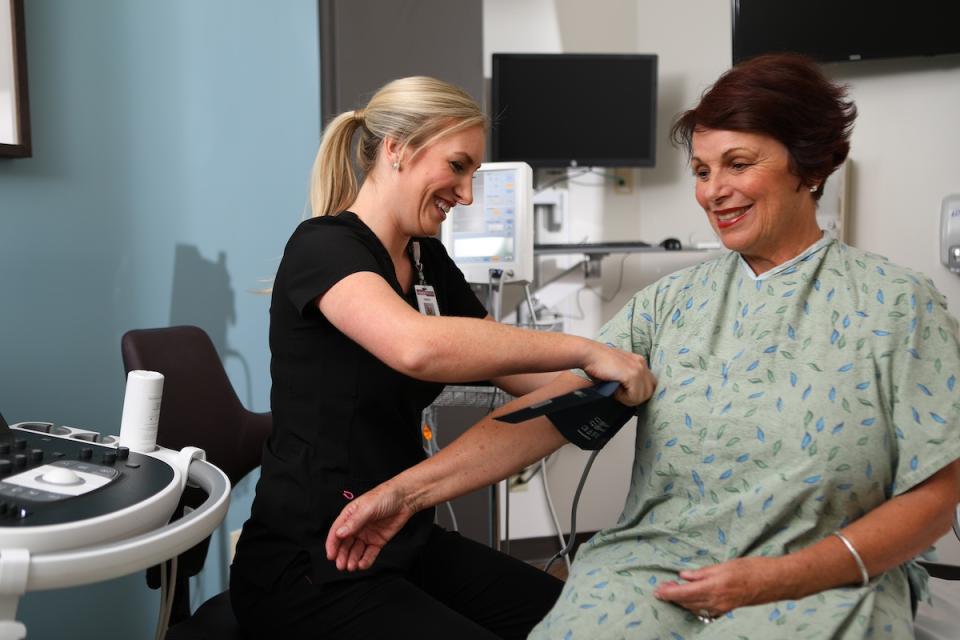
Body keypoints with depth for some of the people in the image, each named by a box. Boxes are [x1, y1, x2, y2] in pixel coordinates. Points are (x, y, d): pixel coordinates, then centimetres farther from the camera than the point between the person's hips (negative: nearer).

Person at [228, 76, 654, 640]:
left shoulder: (430, 261, 7)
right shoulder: (324, 246, -17)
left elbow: (522, 374, 8)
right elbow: (419, 348, -38)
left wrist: (618, 374, -6)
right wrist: (584, 350, -30)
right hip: (310, 567, -7)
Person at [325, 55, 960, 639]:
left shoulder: (898, 304, -1)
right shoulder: (672, 302, 5)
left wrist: (775, 579, -14)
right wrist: (407, 491, -15)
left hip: (823, 587, -2)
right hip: (652, 563, 2)